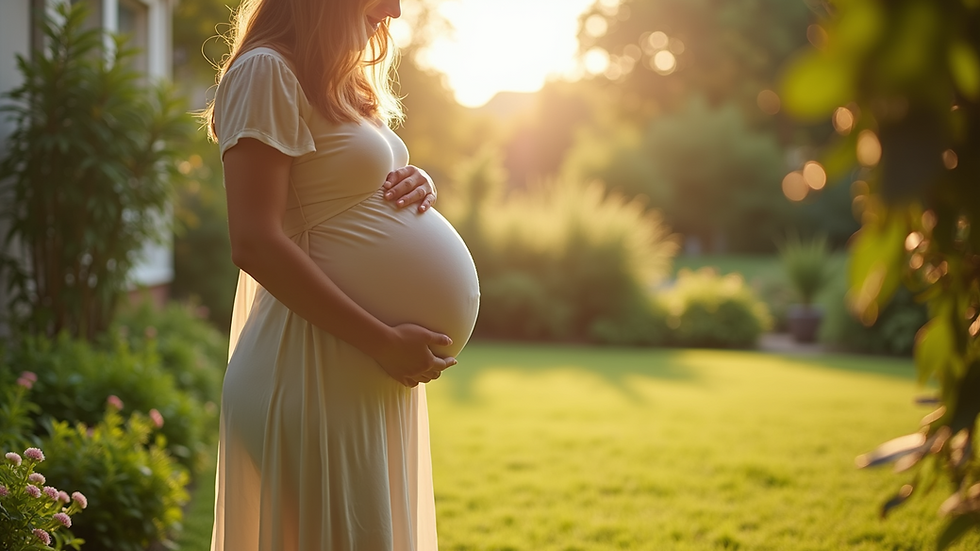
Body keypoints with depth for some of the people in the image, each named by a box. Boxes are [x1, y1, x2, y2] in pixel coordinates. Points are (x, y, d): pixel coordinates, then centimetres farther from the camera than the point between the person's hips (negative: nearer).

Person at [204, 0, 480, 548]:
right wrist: (383, 342, -20)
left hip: (373, 377, 9)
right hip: (318, 365, -9)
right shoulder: (265, 71, -11)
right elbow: (254, 243, -20)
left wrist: (417, 185, 2)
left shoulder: (342, 81, 18)